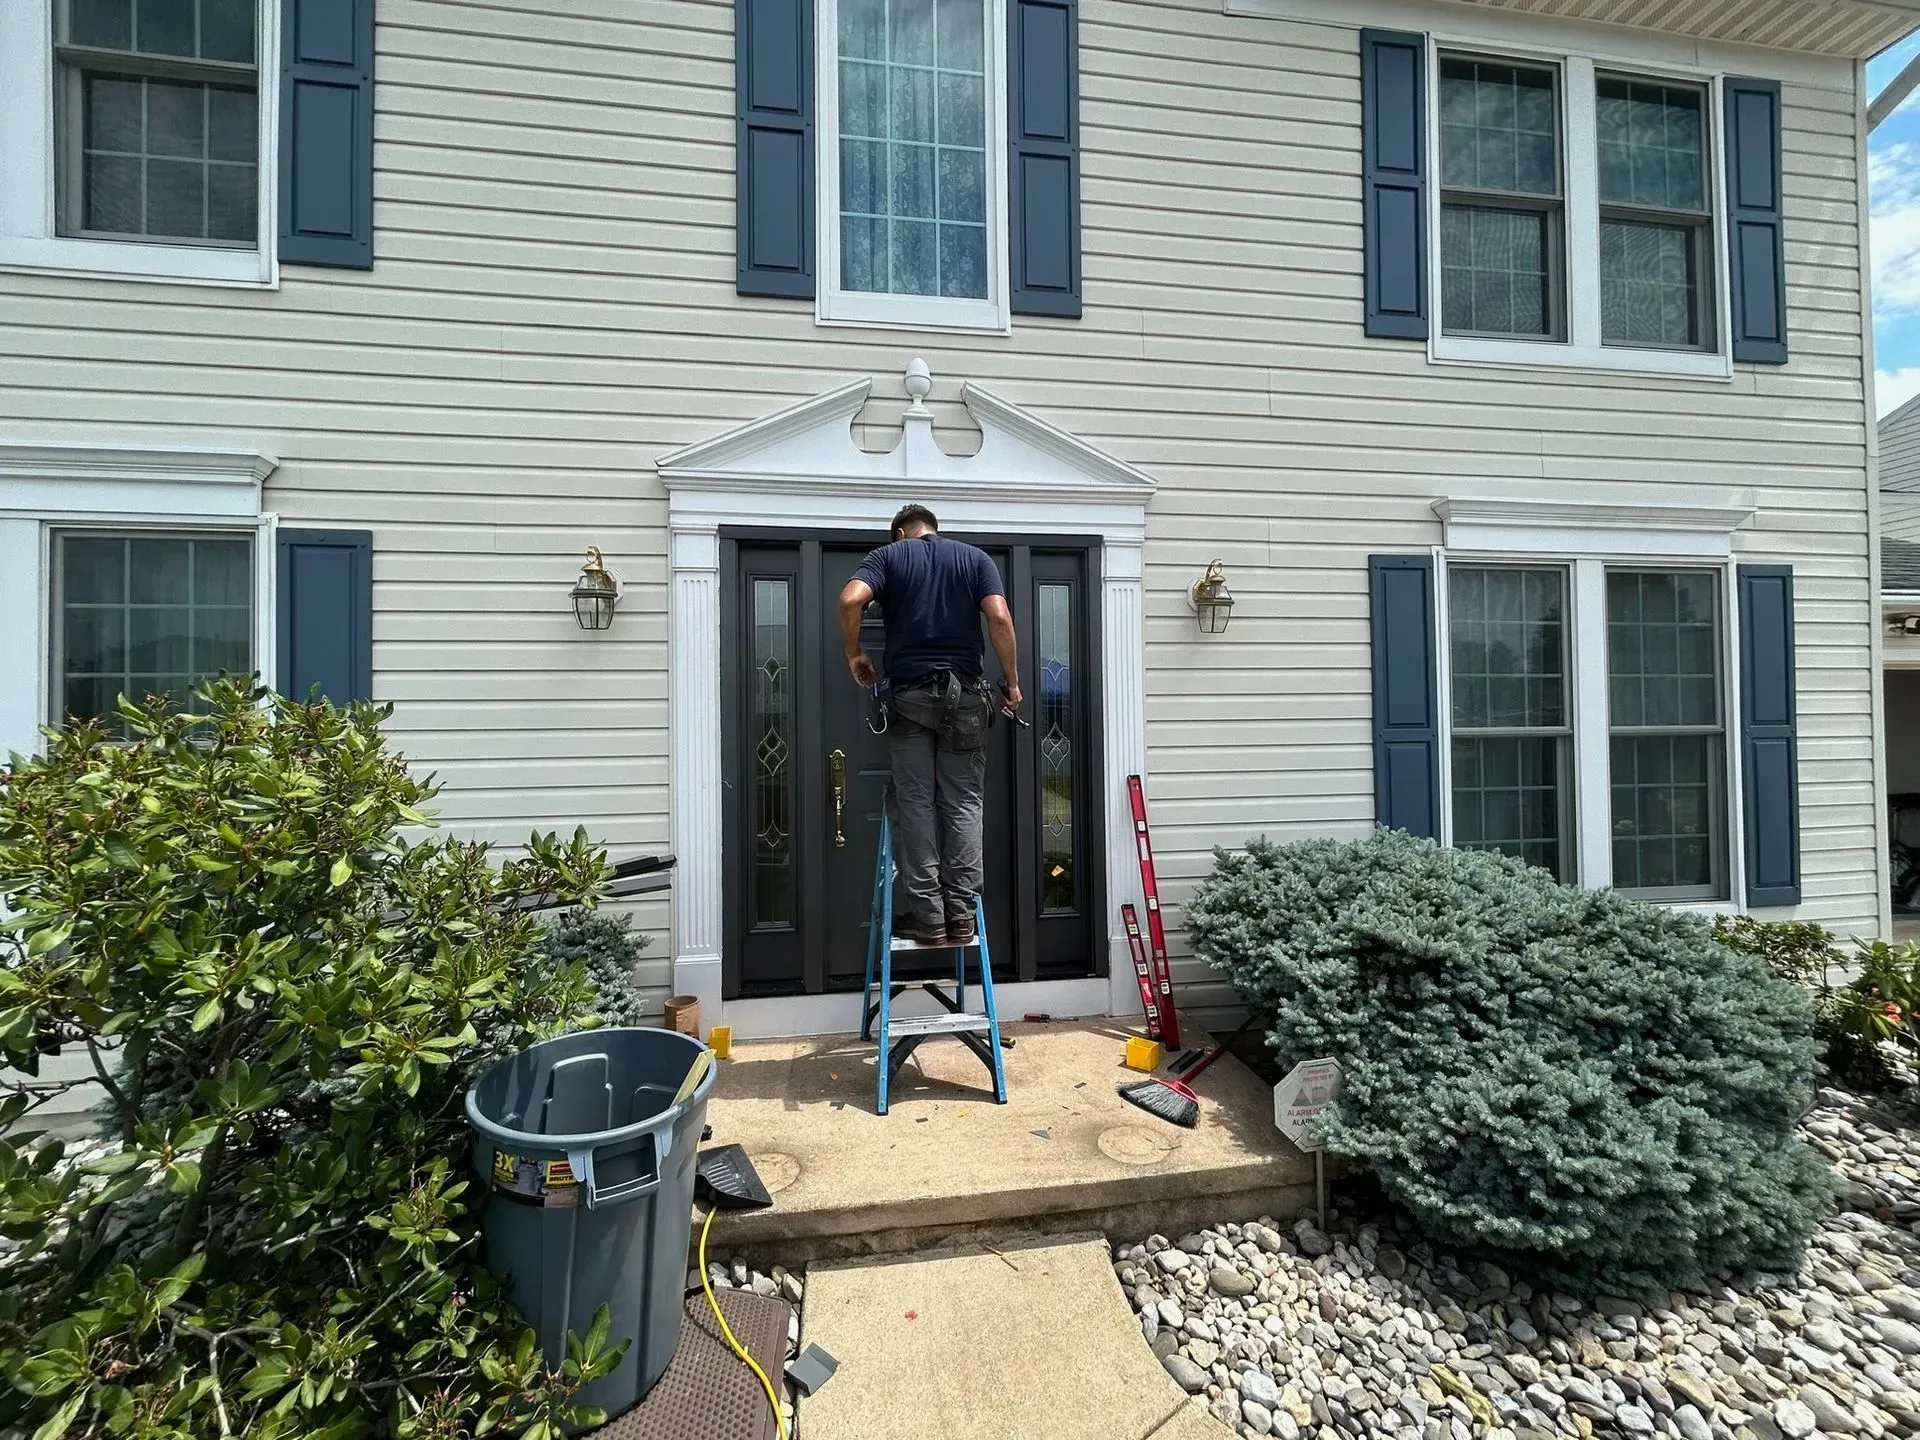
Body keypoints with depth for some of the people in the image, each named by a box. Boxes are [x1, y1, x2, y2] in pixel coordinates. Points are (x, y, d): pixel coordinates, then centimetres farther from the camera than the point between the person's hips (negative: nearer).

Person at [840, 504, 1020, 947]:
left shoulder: (888, 556, 9)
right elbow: (999, 617, -4)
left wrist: (854, 654, 4)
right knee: (964, 803, 4)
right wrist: (1012, 681, 2)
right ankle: (961, 915, 5)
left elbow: (850, 600, -11)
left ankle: (926, 916, 5)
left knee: (916, 803, 4)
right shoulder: (975, 557, 12)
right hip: (966, 694, 1)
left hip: (911, 694, -1)